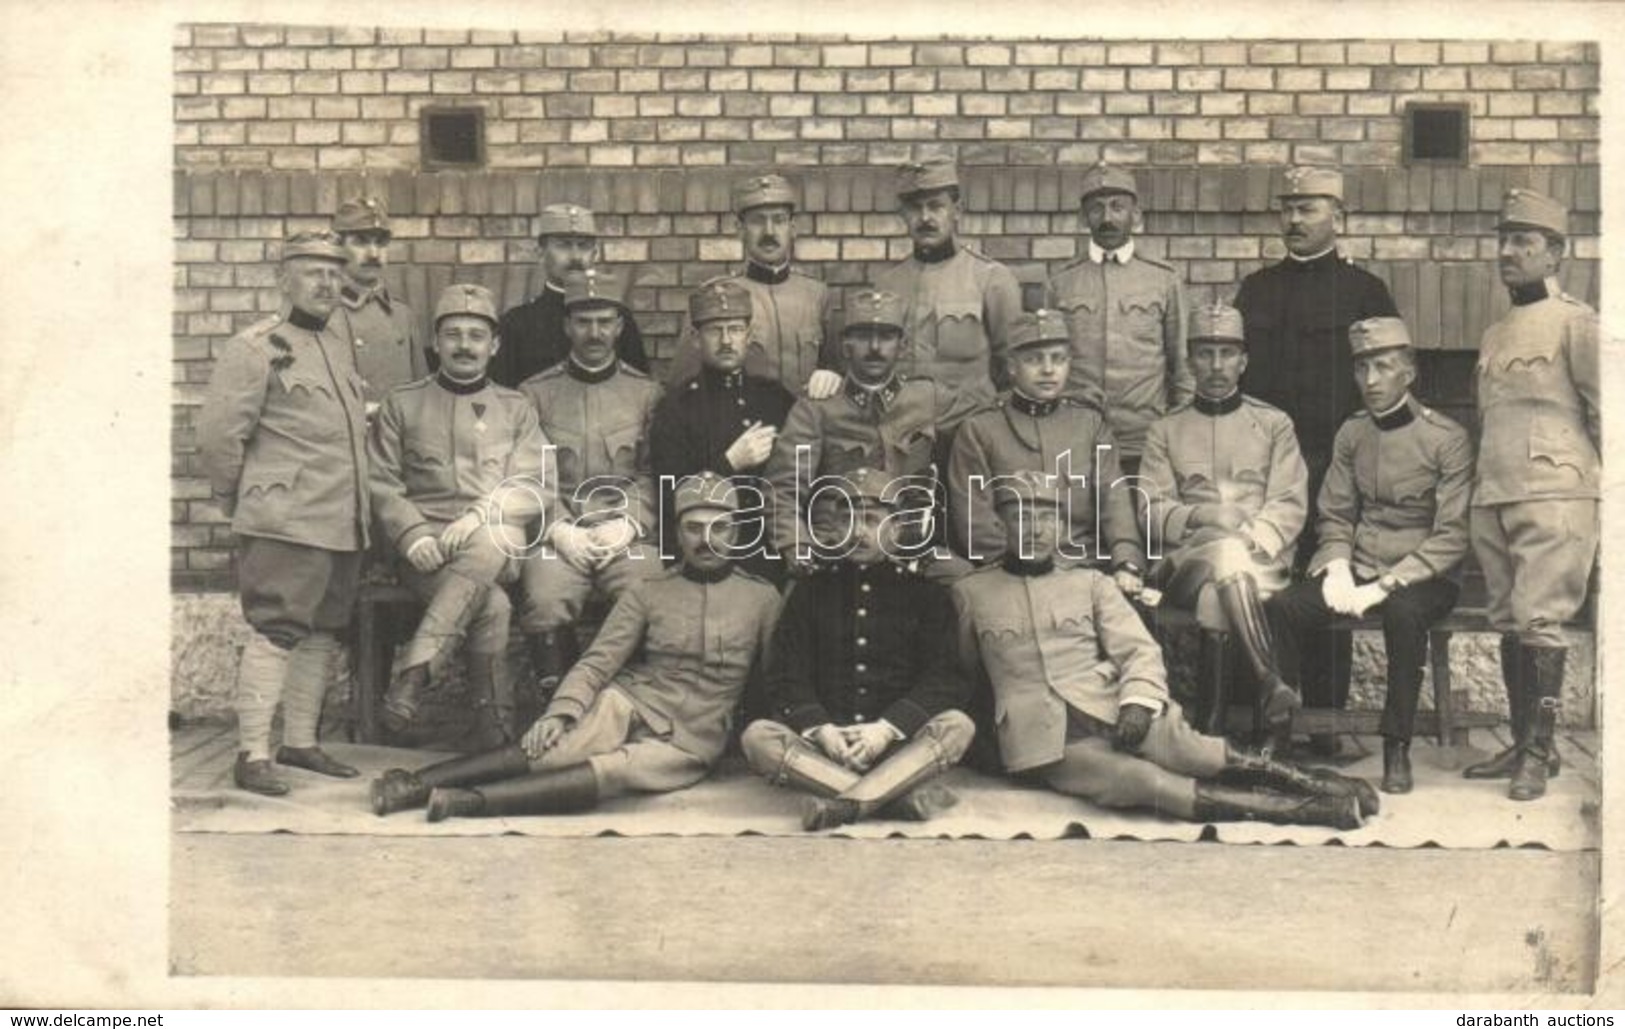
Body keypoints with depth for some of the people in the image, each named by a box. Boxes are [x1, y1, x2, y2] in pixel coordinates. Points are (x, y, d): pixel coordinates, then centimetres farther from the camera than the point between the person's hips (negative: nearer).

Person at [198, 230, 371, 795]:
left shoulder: (339, 349, 18)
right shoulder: (256, 347, -6)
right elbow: (218, 433, -9)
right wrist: (240, 500, 0)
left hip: (344, 525, 8)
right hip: (286, 524, -8)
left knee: (322, 634, 12)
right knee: (275, 632, -7)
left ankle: (301, 742, 22)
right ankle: (252, 755, -1)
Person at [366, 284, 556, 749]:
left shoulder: (516, 408, 16)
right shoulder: (401, 404, 15)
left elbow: (537, 487, 4)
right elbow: (380, 484, 8)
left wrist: (479, 516, -14)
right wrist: (414, 534, -11)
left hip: (498, 542, 0)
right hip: (427, 549, 0)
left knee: (487, 544, -38)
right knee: (492, 605, -32)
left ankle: (412, 672, -38)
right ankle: (494, 721, -25)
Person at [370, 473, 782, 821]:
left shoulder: (762, 599, 5)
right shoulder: (647, 592, 6)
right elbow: (599, 661, -1)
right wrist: (561, 711, -17)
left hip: (686, 742, -1)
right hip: (627, 706, 2)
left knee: (616, 770, -33)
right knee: (547, 750, -29)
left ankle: (468, 801, -39)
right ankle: (418, 782, -29)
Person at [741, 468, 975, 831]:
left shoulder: (923, 592, 10)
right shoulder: (812, 590, 14)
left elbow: (942, 677, 0)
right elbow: (786, 675, 5)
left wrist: (886, 729, -16)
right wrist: (820, 729, -14)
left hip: (898, 744, -1)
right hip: (823, 741, 1)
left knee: (956, 726, -29)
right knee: (758, 736, -27)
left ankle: (843, 804, -35)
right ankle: (902, 797, -30)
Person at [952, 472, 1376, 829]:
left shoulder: (1089, 581, 16)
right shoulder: (971, 592, 12)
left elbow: (1139, 650, 5)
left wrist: (1138, 701, -12)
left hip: (1111, 706, 3)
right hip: (1043, 735, -2)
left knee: (1190, 750, -29)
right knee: (1137, 780, -31)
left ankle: (1315, 785, -20)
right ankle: (1294, 809, -32)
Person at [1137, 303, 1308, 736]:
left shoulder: (1274, 424, 17)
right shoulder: (1165, 430, 18)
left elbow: (1289, 506, 5)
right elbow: (1153, 511, 6)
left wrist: (1252, 541, -15)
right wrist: (1200, 516, -16)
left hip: (1261, 561, 0)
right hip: (1185, 560, 0)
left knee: (1214, 593, -36)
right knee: (1226, 555, -37)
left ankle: (1212, 726, -39)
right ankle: (1270, 681, -43)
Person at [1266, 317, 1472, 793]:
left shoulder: (1447, 439, -7)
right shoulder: (1352, 433, 8)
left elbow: (1451, 537, -11)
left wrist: (1385, 585, -21)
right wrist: (1337, 568, -10)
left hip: (1421, 577, -4)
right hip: (1356, 569, 4)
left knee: (1403, 612, -38)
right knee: (1282, 607, -22)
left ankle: (1397, 748, -22)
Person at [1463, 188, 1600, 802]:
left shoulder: (1574, 322, -1)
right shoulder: (1494, 336, 20)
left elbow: (1604, 410, -3)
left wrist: (1603, 489, -4)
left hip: (1554, 494, -7)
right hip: (1492, 497, 7)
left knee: (1540, 620, -11)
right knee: (1509, 623, 7)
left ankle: (1540, 750, -5)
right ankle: (1522, 742, 14)